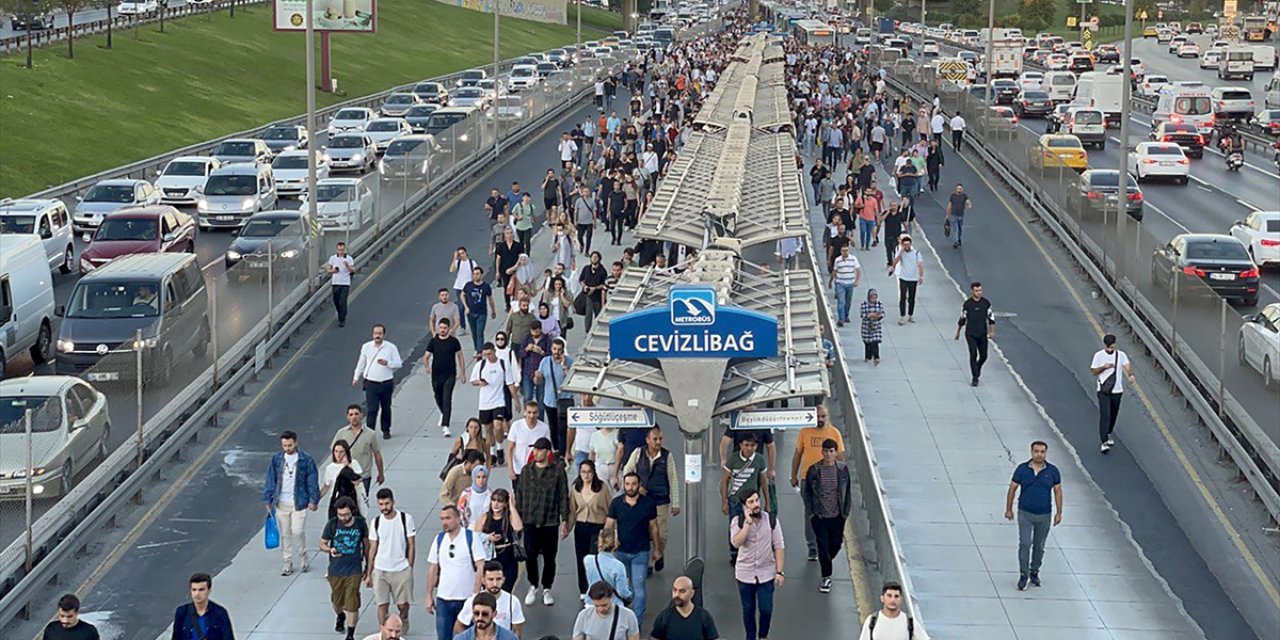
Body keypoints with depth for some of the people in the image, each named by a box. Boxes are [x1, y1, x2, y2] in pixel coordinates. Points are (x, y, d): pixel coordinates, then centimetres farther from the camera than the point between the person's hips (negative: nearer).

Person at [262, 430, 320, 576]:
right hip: (281, 503, 3)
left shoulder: (306, 460, -5)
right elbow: (270, 480, 9)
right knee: (284, 534, 7)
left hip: (299, 502, -3)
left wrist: (313, 500, -4)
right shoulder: (276, 459, 3)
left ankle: (303, 558, 16)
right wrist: (267, 500, 7)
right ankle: (288, 563, 17)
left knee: (298, 531, -8)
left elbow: (312, 481, -1)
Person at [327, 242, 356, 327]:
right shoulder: (332, 258, 5)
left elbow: (353, 271, -4)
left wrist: (348, 266, -23)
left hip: (345, 284, -3)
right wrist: (332, 271, -11)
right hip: (335, 283, 3)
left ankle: (342, 320, -4)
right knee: (336, 302, 10)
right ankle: (340, 316, 33)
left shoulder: (349, 259, -2)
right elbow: (328, 269, 11)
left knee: (343, 303, -9)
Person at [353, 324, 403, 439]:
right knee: (371, 409, -8)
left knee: (386, 408, 15)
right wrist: (356, 377, 20)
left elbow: (398, 363, -2)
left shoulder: (391, 347, -5)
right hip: (371, 383, -1)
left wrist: (387, 363, -20)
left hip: (386, 383, 1)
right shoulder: (366, 347, 0)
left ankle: (386, 430, 31)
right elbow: (361, 363, 14)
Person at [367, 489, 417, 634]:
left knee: (403, 604, 8)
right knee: (382, 605, -1)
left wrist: (410, 569, -5)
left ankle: (403, 623, 38)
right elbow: (373, 549, 7)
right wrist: (369, 574, 6)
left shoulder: (406, 519, -6)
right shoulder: (376, 522, 1)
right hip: (380, 570, 2)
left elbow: (411, 545, -1)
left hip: (401, 569, -1)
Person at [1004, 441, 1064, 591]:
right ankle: (1023, 575, -1)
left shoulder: (1053, 471, -4)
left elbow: (1058, 492, 3)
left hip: (1044, 515, 1)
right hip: (1025, 513, -1)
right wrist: (1008, 509, 3)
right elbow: (1012, 489, 1)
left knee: (1039, 546, 11)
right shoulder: (1022, 469, -7)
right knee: (1025, 544, -9)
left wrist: (1059, 513, 1)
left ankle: (1034, 573, 28)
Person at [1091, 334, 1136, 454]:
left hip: (1117, 390, 3)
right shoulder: (1099, 356, -3)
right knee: (1105, 415, -14)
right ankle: (1104, 442, -16)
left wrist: (1131, 375, -35)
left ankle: (1109, 435, 41)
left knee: (1113, 416, 15)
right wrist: (1104, 367, -19)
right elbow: (1093, 372, 0)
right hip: (1103, 391, -3)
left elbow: (1127, 366, -14)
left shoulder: (1121, 355, 0)